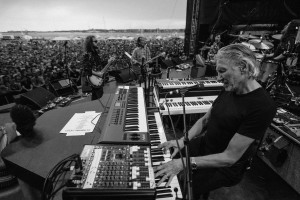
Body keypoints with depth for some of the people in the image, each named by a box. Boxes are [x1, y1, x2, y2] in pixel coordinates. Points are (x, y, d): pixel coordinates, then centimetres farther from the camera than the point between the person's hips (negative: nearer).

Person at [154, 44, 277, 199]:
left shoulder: (263, 106, -27)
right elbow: (205, 119, 4)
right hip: (203, 144, 7)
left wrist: (186, 163, -31)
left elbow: (230, 157, -27)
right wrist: (182, 141, -9)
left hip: (224, 166, -6)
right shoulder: (229, 89, -3)